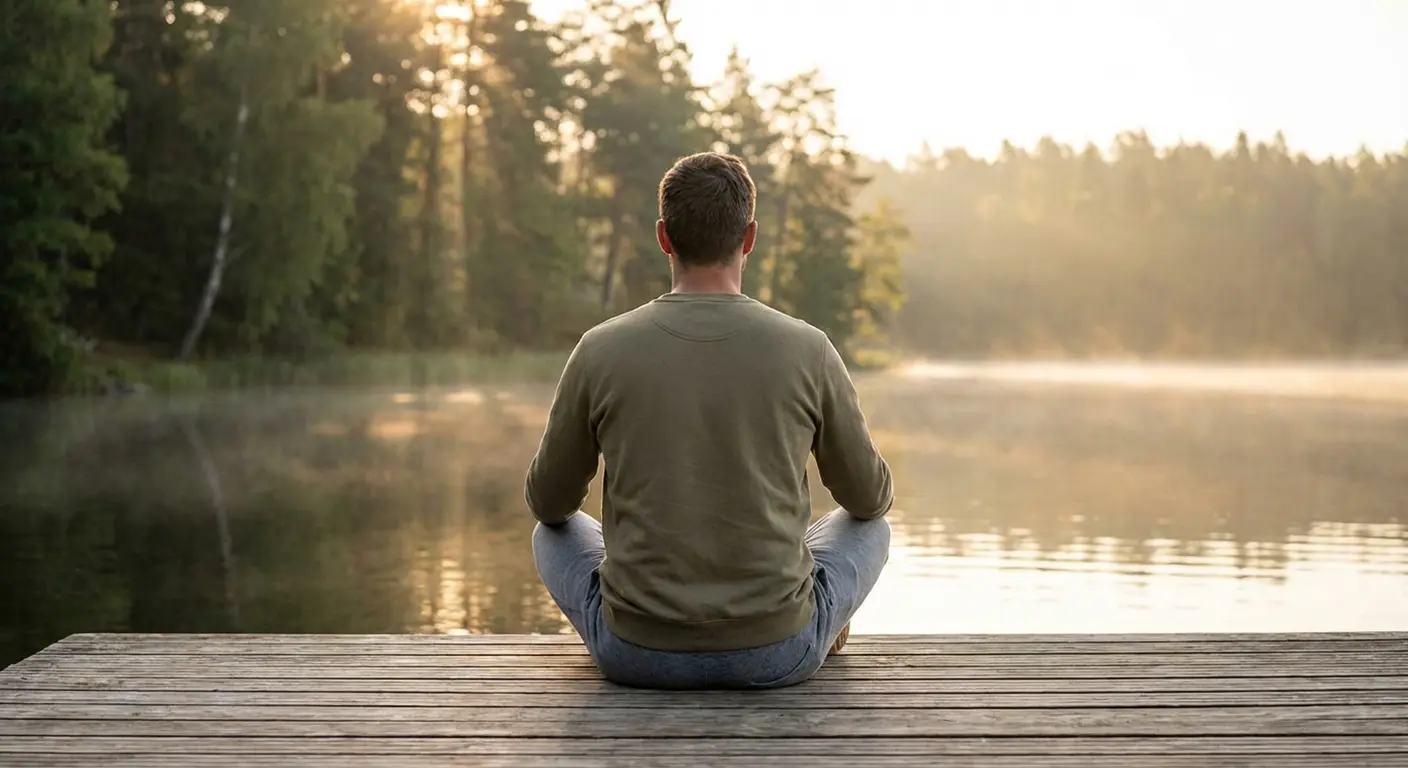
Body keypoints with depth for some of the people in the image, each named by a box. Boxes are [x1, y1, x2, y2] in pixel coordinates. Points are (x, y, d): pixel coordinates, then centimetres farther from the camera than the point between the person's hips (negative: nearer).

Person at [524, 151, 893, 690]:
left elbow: (548, 501, 7)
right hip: (777, 654, 0)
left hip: (638, 654, 1)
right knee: (869, 526, 28)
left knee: (555, 532, 30)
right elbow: (871, 497, 7)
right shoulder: (808, 352, -8)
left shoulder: (601, 351, -7)